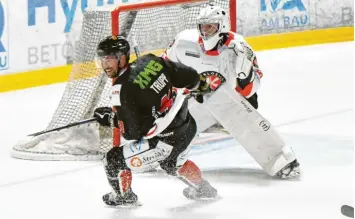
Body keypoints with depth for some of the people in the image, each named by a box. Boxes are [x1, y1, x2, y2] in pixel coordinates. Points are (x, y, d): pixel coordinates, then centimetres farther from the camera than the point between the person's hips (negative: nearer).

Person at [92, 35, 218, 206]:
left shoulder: (122, 90, -19)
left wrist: (110, 119, 1)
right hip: (188, 126, 8)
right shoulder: (149, 61, -2)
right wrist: (201, 85, 28)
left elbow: (132, 133, -16)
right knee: (172, 163, 39)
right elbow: (189, 77, 5)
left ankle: (124, 196, 30)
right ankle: (201, 188, 59)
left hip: (165, 140, -8)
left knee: (114, 160, 4)